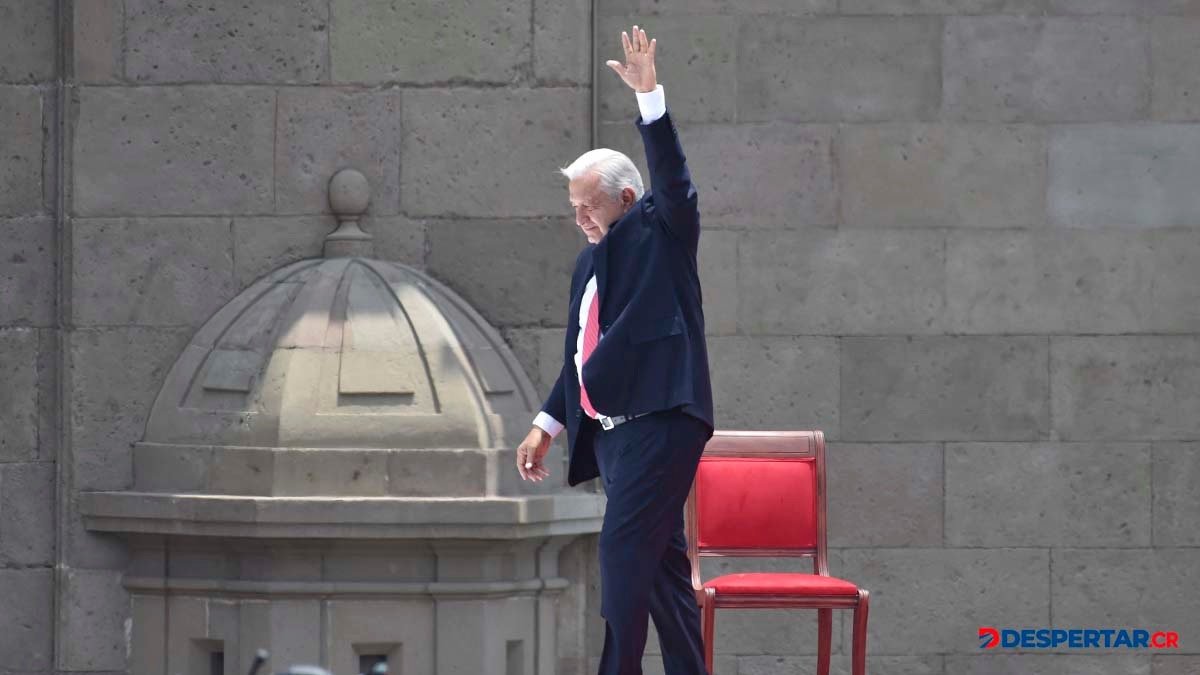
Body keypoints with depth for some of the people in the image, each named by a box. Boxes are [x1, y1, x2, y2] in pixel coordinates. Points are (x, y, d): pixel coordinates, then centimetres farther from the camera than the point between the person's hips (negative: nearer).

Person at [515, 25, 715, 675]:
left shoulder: (661, 232, 1)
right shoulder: (591, 260, 20)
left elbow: (672, 177, -18)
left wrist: (651, 98, -25)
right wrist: (546, 426, 23)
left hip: (658, 420, -8)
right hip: (610, 427, 8)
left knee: (624, 552, -16)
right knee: (660, 562, 8)